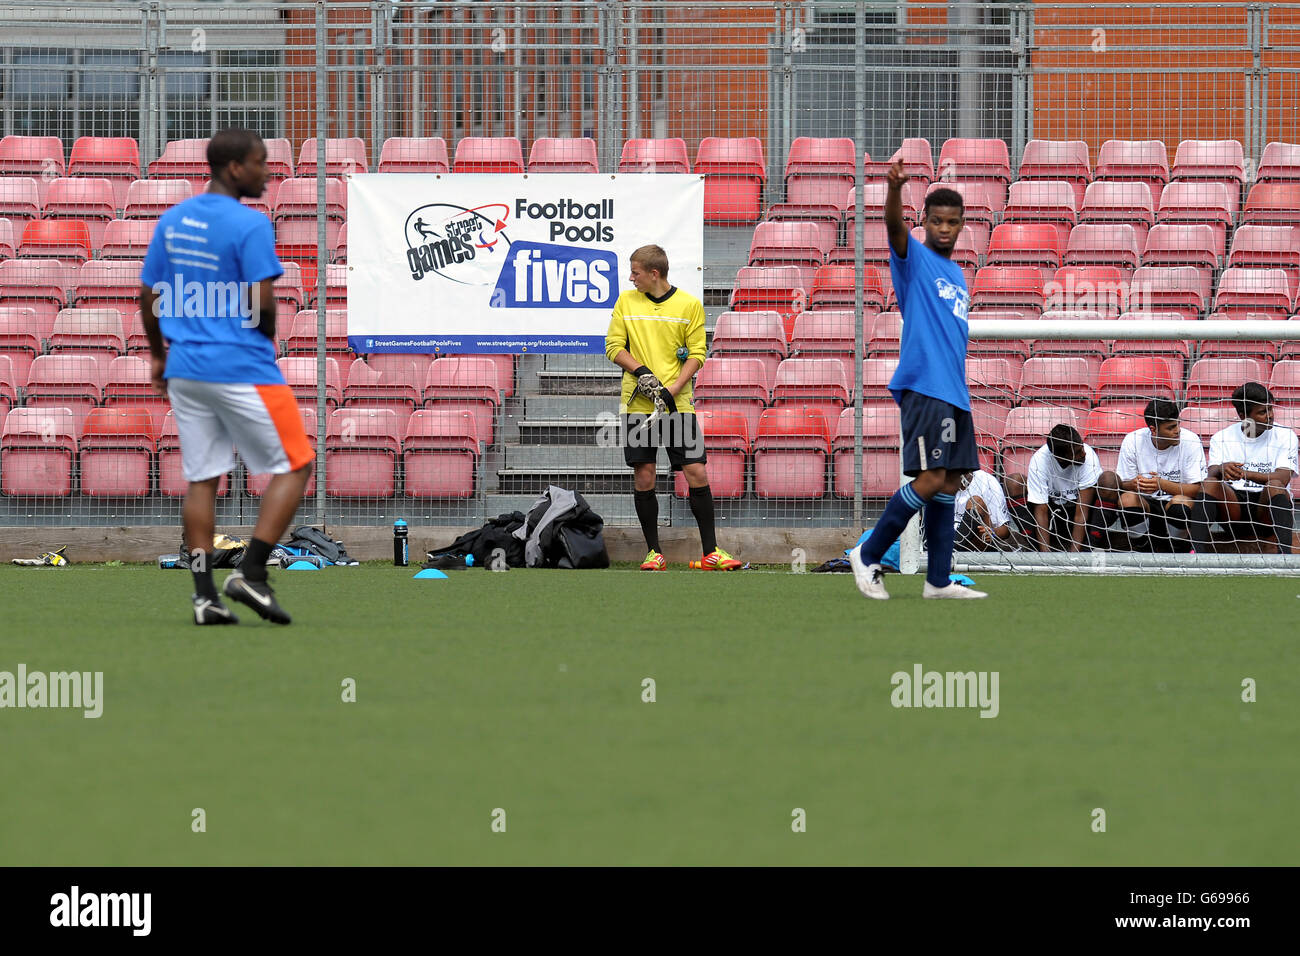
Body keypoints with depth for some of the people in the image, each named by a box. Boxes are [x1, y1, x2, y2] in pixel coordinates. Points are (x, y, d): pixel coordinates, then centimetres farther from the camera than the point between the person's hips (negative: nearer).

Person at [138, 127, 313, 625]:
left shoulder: (172, 221, 8)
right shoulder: (249, 224, -13)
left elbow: (149, 297, 13)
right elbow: (261, 303, -17)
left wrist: (159, 355, 25)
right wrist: (269, 336, 4)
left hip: (185, 369, 7)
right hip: (242, 367, -7)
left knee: (201, 480, 8)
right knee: (293, 466, 3)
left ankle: (204, 593, 3)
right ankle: (251, 572, -6)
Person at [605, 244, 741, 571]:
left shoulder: (689, 305, 1)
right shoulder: (626, 301, 7)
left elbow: (696, 355, 0)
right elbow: (614, 346, 6)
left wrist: (672, 391, -12)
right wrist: (641, 372, -11)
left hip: (678, 404, -2)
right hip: (637, 404, 2)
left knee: (696, 473, -6)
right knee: (643, 476, -1)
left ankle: (710, 552, 0)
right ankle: (654, 553, 9)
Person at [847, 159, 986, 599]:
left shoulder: (957, 275, 21)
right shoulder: (915, 258, -2)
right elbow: (894, 225, -23)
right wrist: (895, 187, -43)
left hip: (955, 395, 8)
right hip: (923, 388, -8)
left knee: (949, 484, 5)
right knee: (931, 480, -15)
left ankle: (938, 580, 8)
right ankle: (868, 555, -4)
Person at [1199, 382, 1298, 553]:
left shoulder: (1284, 436, 3)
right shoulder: (1221, 437, 8)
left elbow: (1283, 479, -12)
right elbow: (1212, 473, -8)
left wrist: (1247, 474, -30)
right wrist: (1222, 470, -34)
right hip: (1233, 504, 1)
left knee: (1275, 487, -33)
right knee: (1210, 483, -26)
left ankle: (1284, 554, -51)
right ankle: (1198, 549, -40)